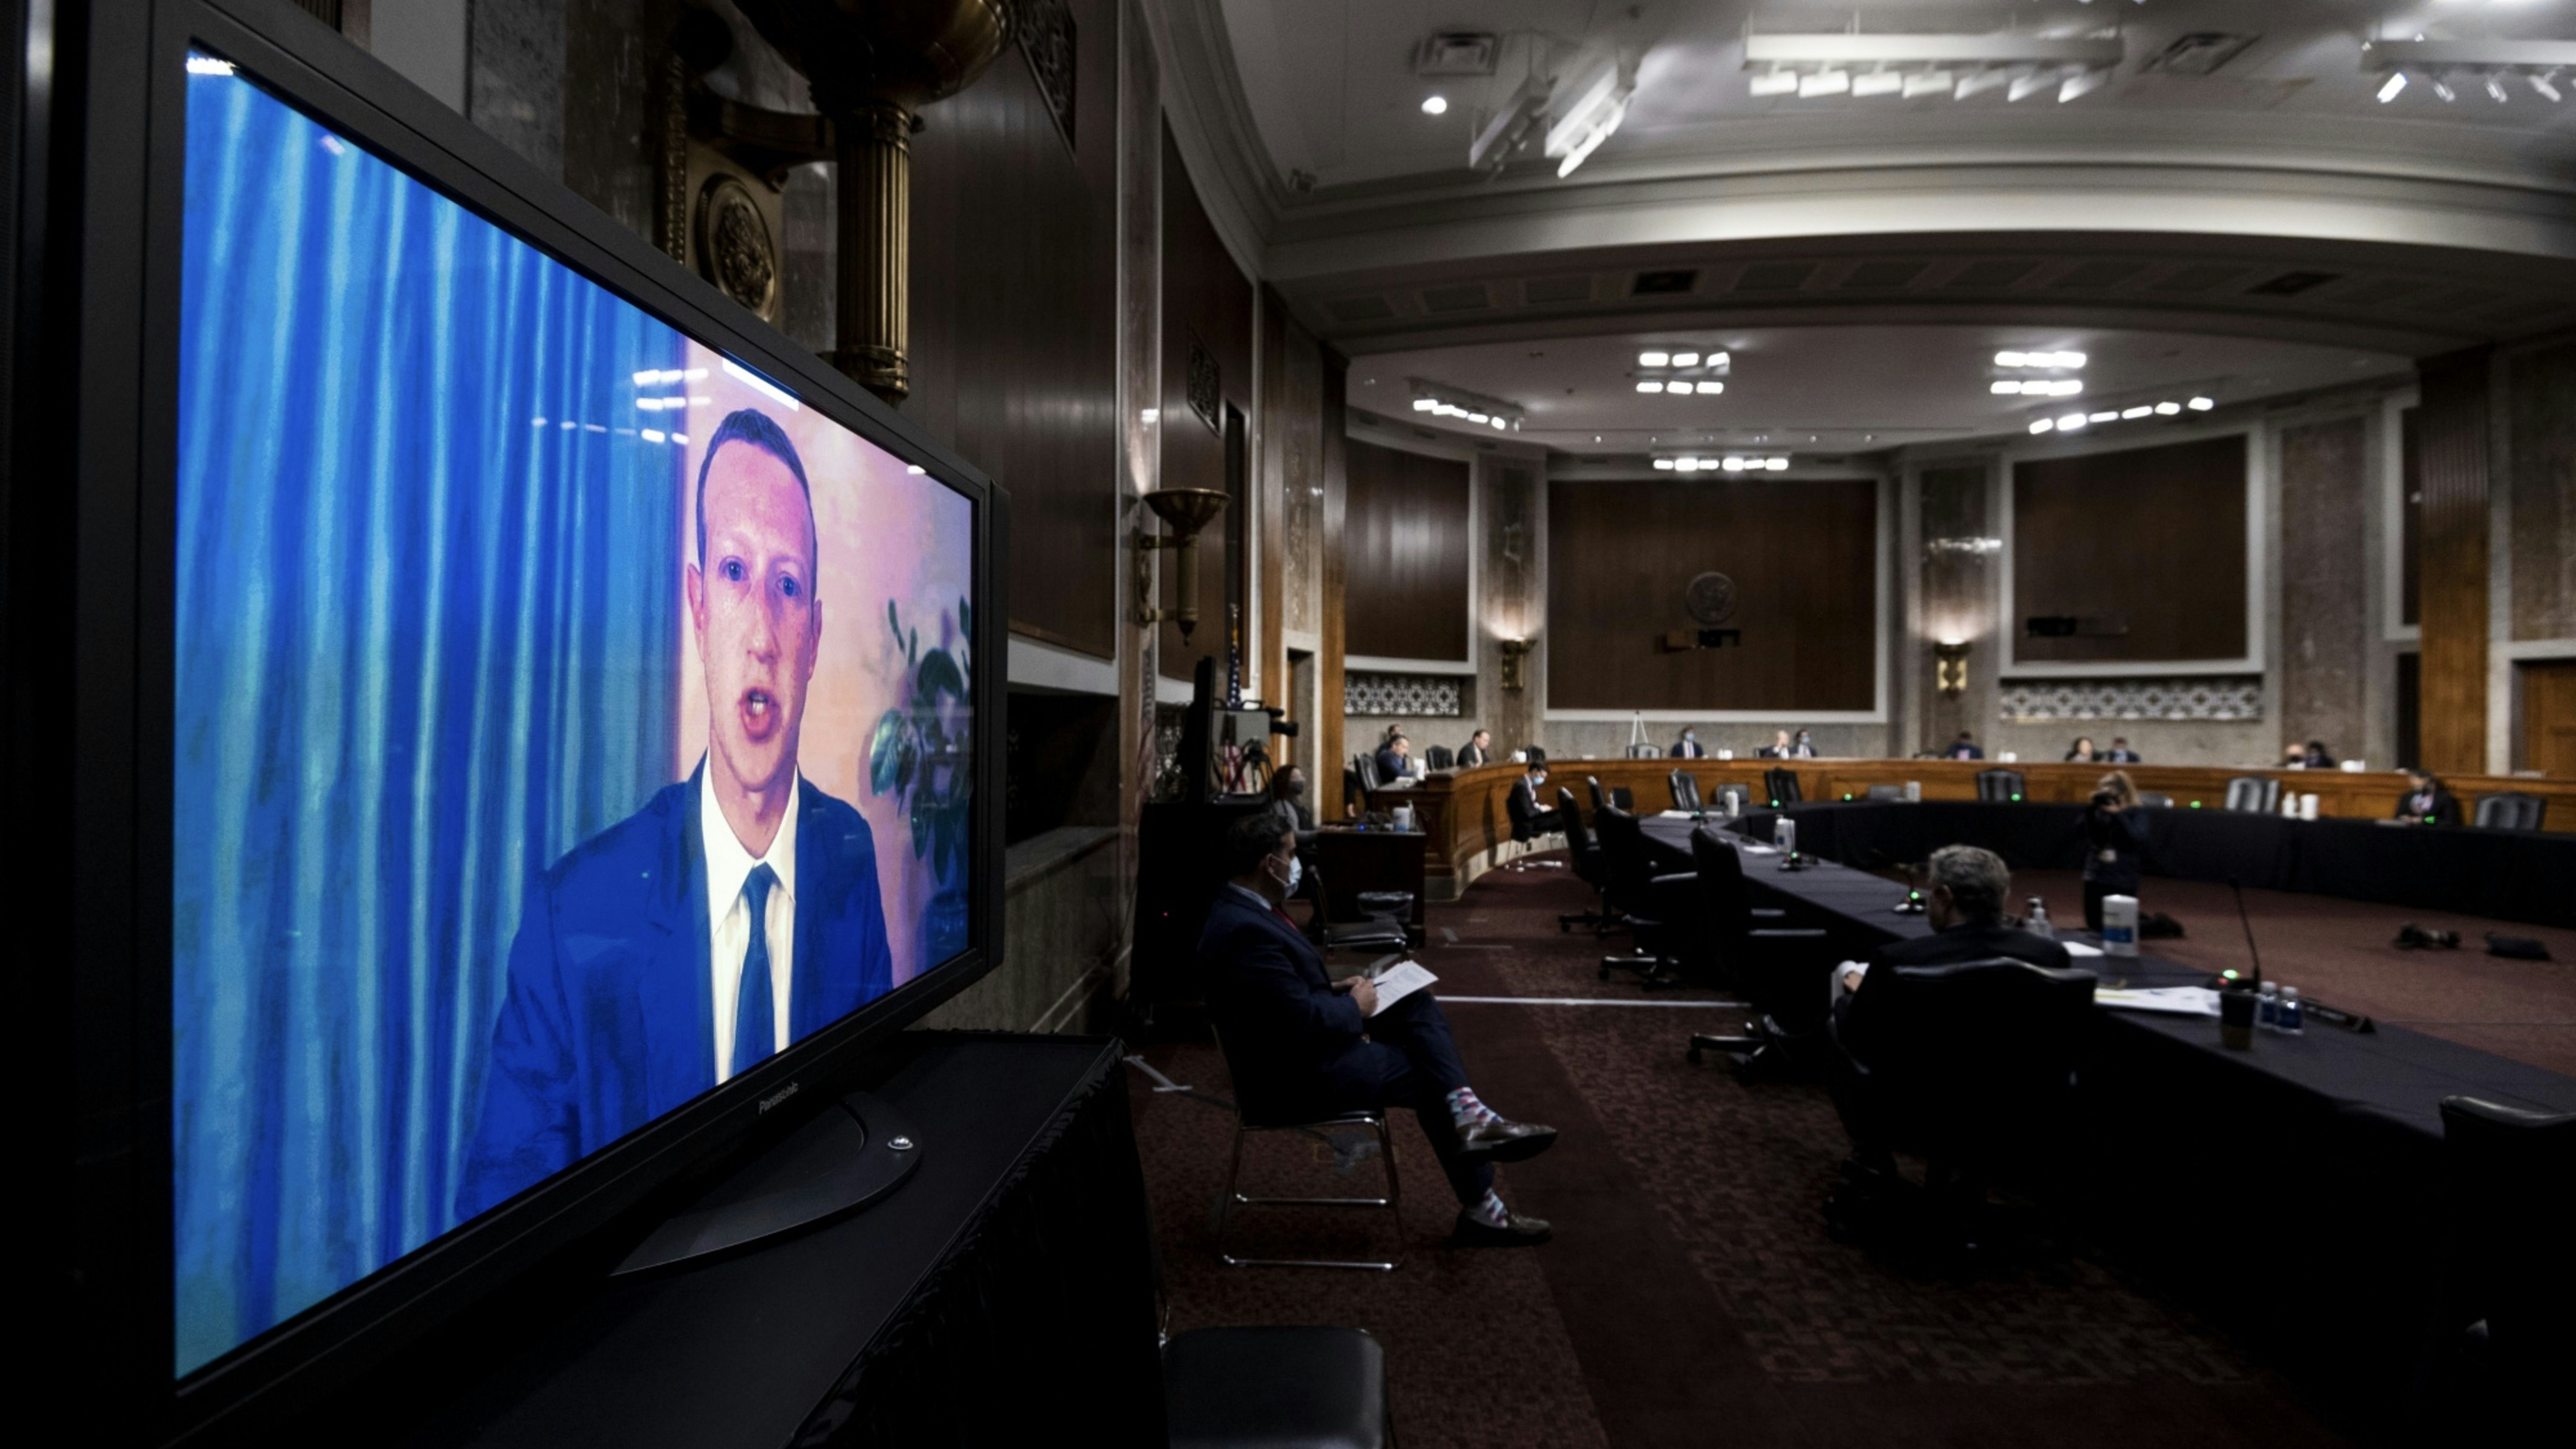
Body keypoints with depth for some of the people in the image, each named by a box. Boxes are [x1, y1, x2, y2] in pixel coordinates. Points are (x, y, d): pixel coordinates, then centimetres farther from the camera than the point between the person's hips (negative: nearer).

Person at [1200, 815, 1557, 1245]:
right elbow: (1304, 1022, -28)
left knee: (1418, 1004, 6)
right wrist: (1355, 1007, -10)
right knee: (1428, 1072, 4)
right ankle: (1480, 1210, 19)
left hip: (1304, 1045, 10)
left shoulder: (1243, 909, 4)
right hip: (1295, 1077, -10)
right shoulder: (1246, 931, -28)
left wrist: (1333, 990, 5)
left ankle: (1468, 1115, -9)